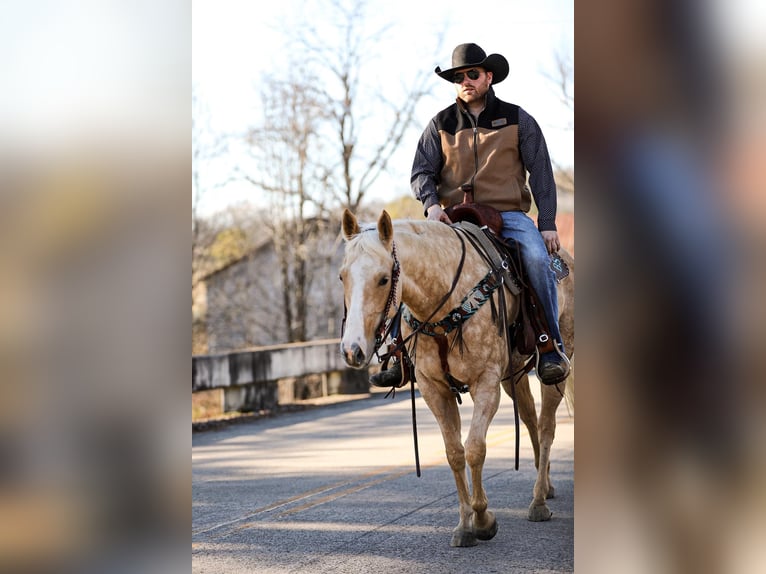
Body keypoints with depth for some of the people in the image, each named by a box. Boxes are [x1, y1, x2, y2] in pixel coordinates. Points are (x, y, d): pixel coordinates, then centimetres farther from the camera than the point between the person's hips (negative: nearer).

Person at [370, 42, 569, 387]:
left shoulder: (517, 120, 7)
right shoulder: (440, 125, 11)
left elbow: (541, 173, 6)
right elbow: (422, 171, 7)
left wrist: (547, 224, -4)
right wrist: (432, 204, -15)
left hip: (509, 215, -2)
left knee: (537, 258, -31)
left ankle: (550, 349, -21)